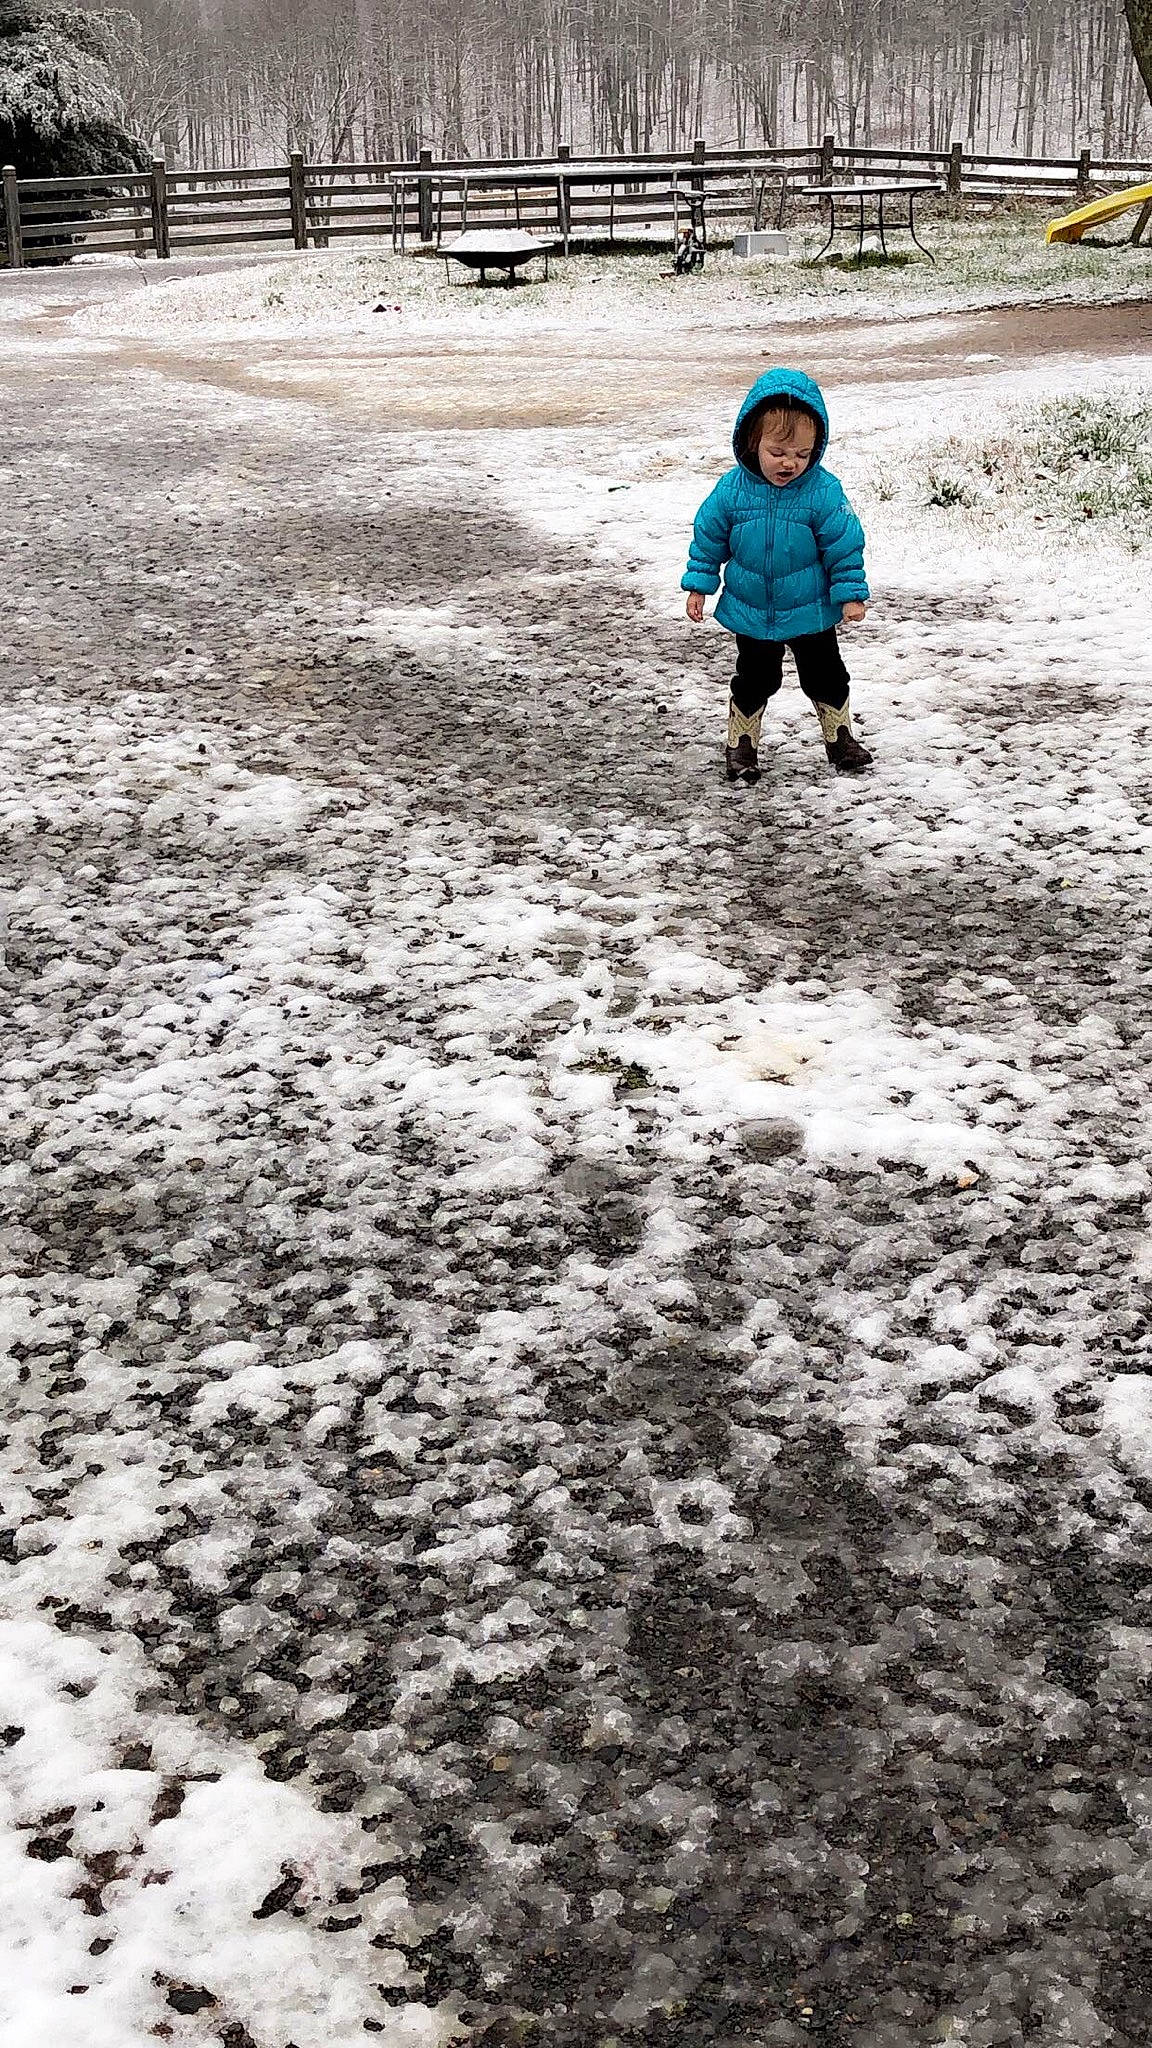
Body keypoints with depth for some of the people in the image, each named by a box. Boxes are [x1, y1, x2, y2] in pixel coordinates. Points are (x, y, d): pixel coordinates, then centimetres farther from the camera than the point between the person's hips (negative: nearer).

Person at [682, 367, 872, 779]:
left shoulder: (823, 492, -17)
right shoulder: (732, 489, -14)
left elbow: (845, 546, -9)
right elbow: (709, 537, -1)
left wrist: (851, 593, -7)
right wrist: (699, 584, 2)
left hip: (810, 611, 0)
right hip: (751, 613, 0)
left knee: (825, 677, 14)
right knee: (753, 680, 13)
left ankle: (840, 738, 33)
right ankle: (741, 745, 29)